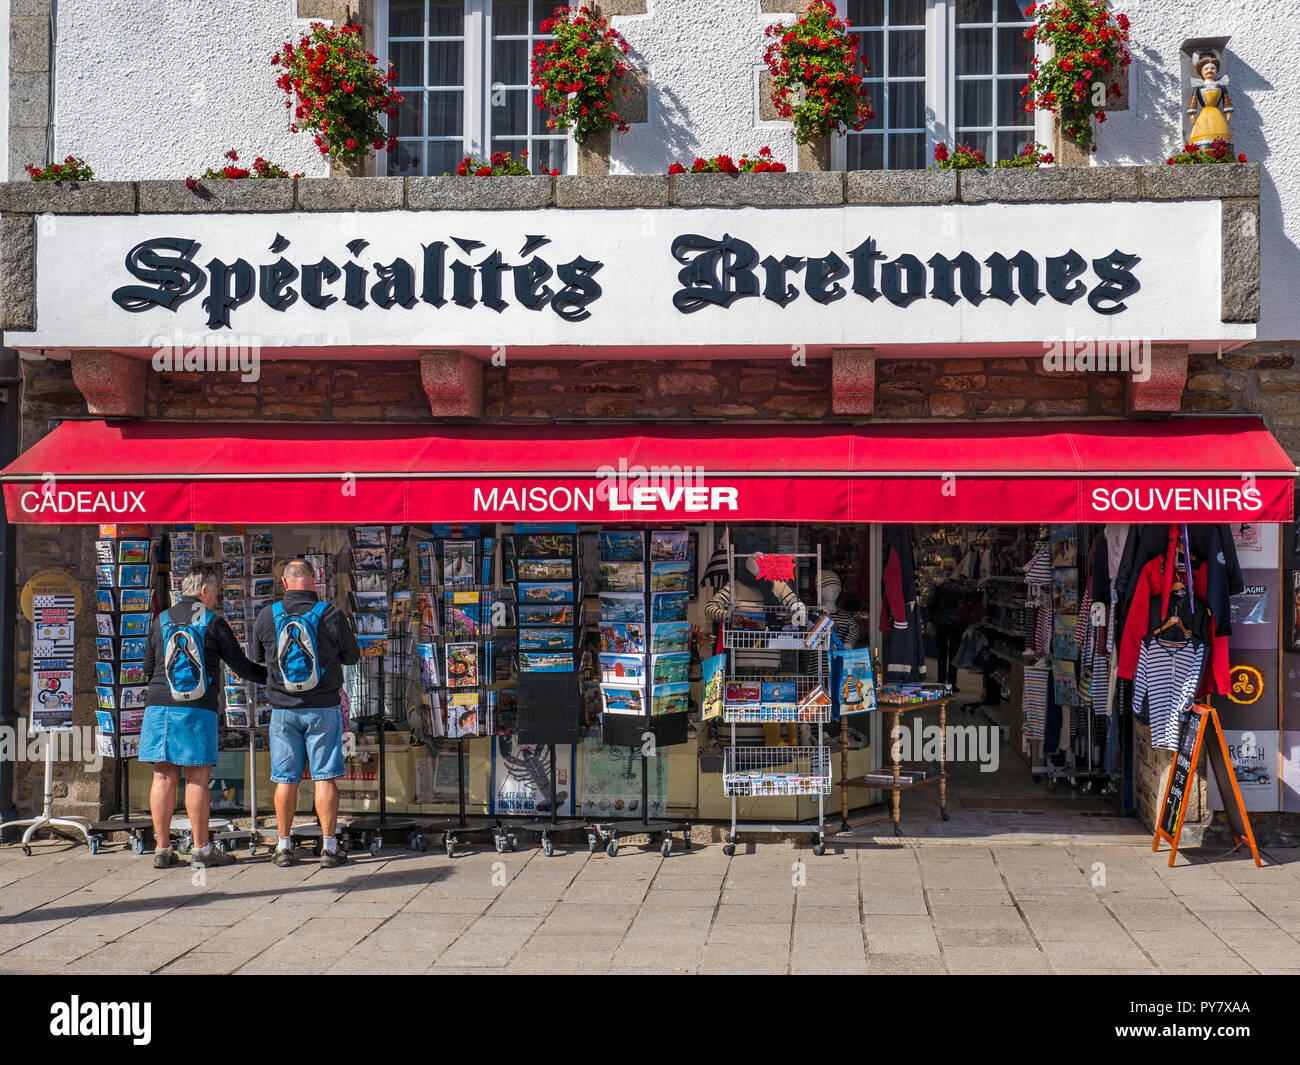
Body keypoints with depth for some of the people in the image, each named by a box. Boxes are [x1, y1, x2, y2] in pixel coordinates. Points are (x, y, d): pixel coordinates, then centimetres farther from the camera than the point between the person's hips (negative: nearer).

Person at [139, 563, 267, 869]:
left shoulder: (162, 621, 11)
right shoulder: (213, 622, 0)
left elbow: (148, 668, 17)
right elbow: (240, 665, 3)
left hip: (159, 706, 4)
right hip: (198, 708, -4)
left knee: (164, 777, 5)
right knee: (197, 778, 1)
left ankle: (162, 849, 8)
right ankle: (201, 849, 5)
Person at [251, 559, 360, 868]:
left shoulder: (267, 616, -3)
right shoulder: (331, 614, -9)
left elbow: (258, 655, 13)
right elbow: (352, 656, 3)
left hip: (284, 710, 2)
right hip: (323, 708, -2)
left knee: (286, 779, 9)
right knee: (325, 778, 2)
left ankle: (284, 846, 14)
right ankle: (329, 847, 3)